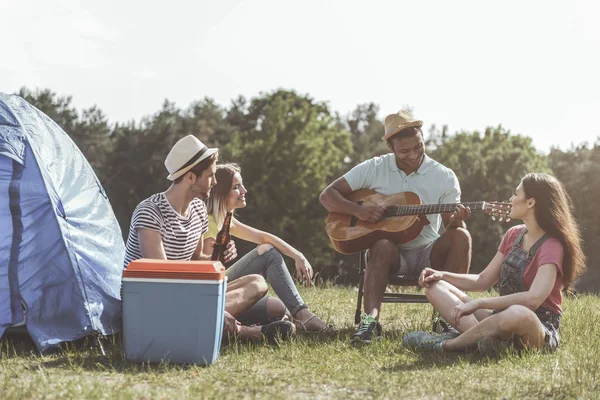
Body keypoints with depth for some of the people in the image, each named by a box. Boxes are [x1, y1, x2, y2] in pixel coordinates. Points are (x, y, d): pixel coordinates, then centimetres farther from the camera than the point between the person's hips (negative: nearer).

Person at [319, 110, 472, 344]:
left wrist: (456, 220, -25)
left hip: (429, 254, 1)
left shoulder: (444, 177, 0)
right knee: (382, 246, -36)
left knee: (461, 236, -28)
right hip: (391, 253, -1)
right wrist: (358, 210, -21)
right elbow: (328, 195, -2)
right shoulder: (374, 168, -1)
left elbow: (451, 226, 0)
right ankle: (370, 318, -45)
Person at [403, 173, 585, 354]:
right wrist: (442, 275, 0)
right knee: (436, 287, -3)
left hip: (539, 328, -8)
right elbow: (483, 281, 14)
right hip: (501, 318, 8)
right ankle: (482, 336, -30)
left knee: (518, 313, -44)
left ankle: (445, 344, -24)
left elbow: (534, 298, -31)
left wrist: (478, 303, -32)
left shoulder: (552, 247, -15)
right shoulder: (513, 235, 9)